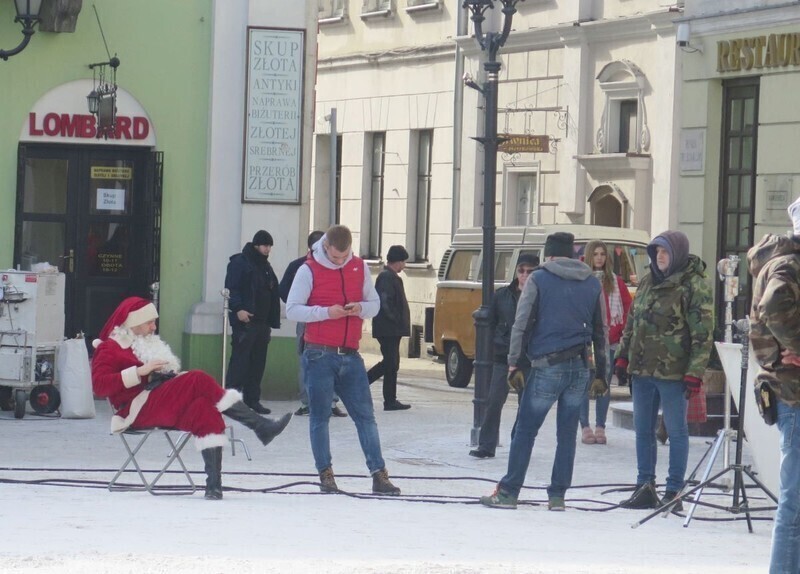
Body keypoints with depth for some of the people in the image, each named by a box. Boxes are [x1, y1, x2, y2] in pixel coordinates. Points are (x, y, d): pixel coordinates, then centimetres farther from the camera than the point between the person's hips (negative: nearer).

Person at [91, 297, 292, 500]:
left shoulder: (148, 344, 31)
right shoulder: (109, 349, 7)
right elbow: (99, 385, -10)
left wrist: (176, 375, 4)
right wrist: (139, 371, -16)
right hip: (140, 409, -7)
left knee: (205, 408, -28)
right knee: (198, 380, -27)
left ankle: (214, 484, -39)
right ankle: (261, 426, -31)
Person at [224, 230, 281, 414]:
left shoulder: (266, 266, 20)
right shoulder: (239, 262, -4)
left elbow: (273, 294, 23)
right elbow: (231, 288, -12)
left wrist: (272, 321, 16)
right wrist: (238, 309, -24)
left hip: (262, 322, 8)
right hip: (244, 321, -8)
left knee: (258, 362, 7)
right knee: (240, 359, -10)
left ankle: (252, 399, 12)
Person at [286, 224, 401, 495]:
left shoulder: (360, 268, 9)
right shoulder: (309, 270, -3)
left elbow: (375, 304, 15)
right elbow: (292, 310, -5)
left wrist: (361, 308, -9)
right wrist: (325, 312, -18)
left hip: (350, 355, 4)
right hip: (319, 355, -3)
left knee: (365, 415, 0)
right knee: (320, 417, -1)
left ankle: (379, 475, -1)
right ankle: (326, 475, 4)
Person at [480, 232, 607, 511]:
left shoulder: (538, 280, -2)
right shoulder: (592, 283, 12)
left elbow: (522, 324, -6)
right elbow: (601, 331, 15)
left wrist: (514, 364, -2)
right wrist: (600, 374, 19)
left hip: (547, 367, -4)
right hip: (580, 368, 4)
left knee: (525, 431, 2)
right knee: (567, 434, 9)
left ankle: (508, 492, 3)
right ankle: (558, 495, 9)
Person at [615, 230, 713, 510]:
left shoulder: (693, 285, -10)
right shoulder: (647, 282, 12)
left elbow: (702, 332, -13)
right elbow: (632, 322, 20)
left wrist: (694, 372, -17)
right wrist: (623, 357, 15)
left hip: (672, 372, -7)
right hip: (642, 370, 7)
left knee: (676, 431, 2)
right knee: (643, 430, 11)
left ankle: (674, 492, 7)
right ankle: (645, 488, 20)